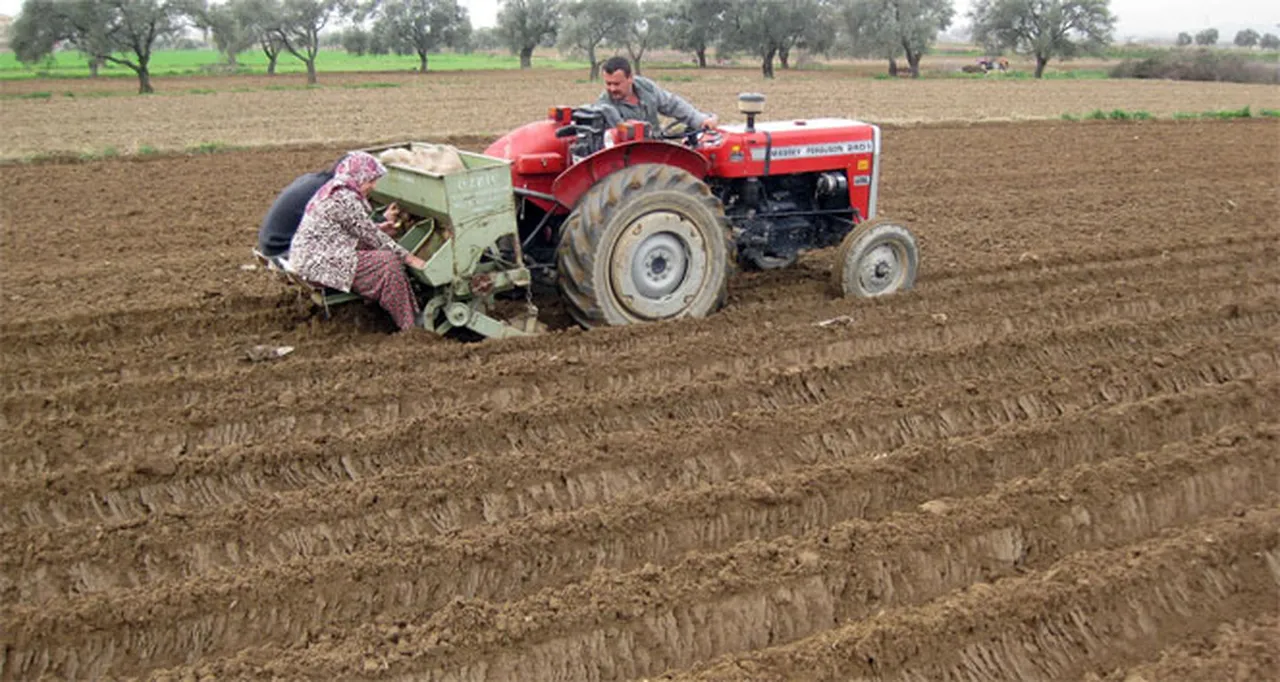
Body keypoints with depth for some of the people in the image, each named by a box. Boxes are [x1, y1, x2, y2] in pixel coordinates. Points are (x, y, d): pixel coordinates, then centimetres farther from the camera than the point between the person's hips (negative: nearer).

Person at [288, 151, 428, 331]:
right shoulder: (345, 198, -17)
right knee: (389, 262, -14)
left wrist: (383, 223, 18)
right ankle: (409, 327, -9)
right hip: (319, 262, -11)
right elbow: (371, 235, -14)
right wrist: (408, 257, -9)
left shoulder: (334, 190, 16)